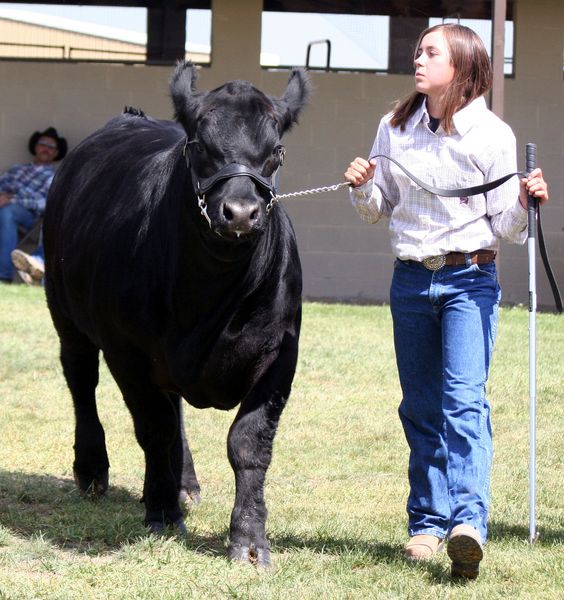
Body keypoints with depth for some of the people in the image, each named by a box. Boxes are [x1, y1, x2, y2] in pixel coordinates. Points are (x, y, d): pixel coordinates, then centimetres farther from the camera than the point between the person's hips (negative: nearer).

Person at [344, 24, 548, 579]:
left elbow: (504, 229, -3)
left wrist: (524, 202, -22)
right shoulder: (394, 129, 6)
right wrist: (363, 187, -5)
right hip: (410, 282, 4)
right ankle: (427, 522, 18)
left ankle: (468, 523, -27)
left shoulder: (492, 136, -5)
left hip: (470, 281, -4)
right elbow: (379, 209, 15)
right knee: (420, 406, 9)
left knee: (464, 398, -17)